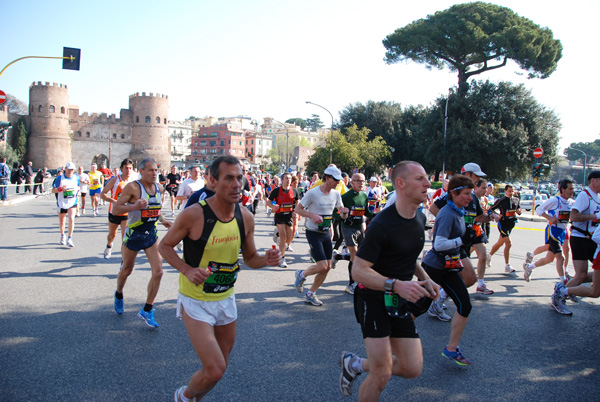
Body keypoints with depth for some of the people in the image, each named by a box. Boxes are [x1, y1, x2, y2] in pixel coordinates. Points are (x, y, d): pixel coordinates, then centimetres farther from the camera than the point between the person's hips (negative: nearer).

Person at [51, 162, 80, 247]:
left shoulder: (76, 178, 4)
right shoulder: (59, 178, -6)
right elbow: (53, 190, -6)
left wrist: (77, 203, 12)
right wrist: (60, 189, -26)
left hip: (72, 203, 0)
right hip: (62, 203, 0)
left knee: (71, 219, -18)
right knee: (61, 221, 13)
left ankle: (69, 239, -11)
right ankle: (62, 236, 39)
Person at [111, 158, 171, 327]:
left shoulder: (158, 188, 3)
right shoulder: (133, 187, -16)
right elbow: (115, 209, -17)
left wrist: (162, 219, 6)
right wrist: (135, 206, -32)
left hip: (152, 236, 4)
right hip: (133, 236, -4)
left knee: (158, 272, -8)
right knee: (126, 270, 14)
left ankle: (147, 310, 7)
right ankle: (119, 295, 48)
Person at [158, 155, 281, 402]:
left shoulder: (245, 217, -6)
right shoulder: (193, 215, -20)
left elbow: (250, 258, 7)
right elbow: (165, 246, -6)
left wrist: (266, 260, -16)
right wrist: (187, 270, -23)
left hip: (226, 299, 5)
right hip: (196, 302, -5)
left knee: (219, 367, 18)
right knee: (215, 370, -12)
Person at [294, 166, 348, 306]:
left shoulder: (336, 194, 3)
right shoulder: (313, 193, -15)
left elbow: (342, 215, 12)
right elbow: (298, 209, -9)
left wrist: (344, 213, -13)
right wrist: (312, 215, -24)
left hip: (326, 233, 7)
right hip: (313, 233, -7)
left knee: (328, 267, 5)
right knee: (322, 266, -14)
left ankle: (310, 294, 21)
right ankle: (302, 274, 16)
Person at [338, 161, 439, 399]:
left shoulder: (419, 219, 5)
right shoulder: (381, 225, -22)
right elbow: (358, 271, -23)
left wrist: (425, 279, 4)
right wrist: (396, 285, -35)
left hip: (399, 302, 8)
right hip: (374, 300, -7)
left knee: (412, 369, 5)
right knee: (382, 376, -8)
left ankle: (355, 364, 27)